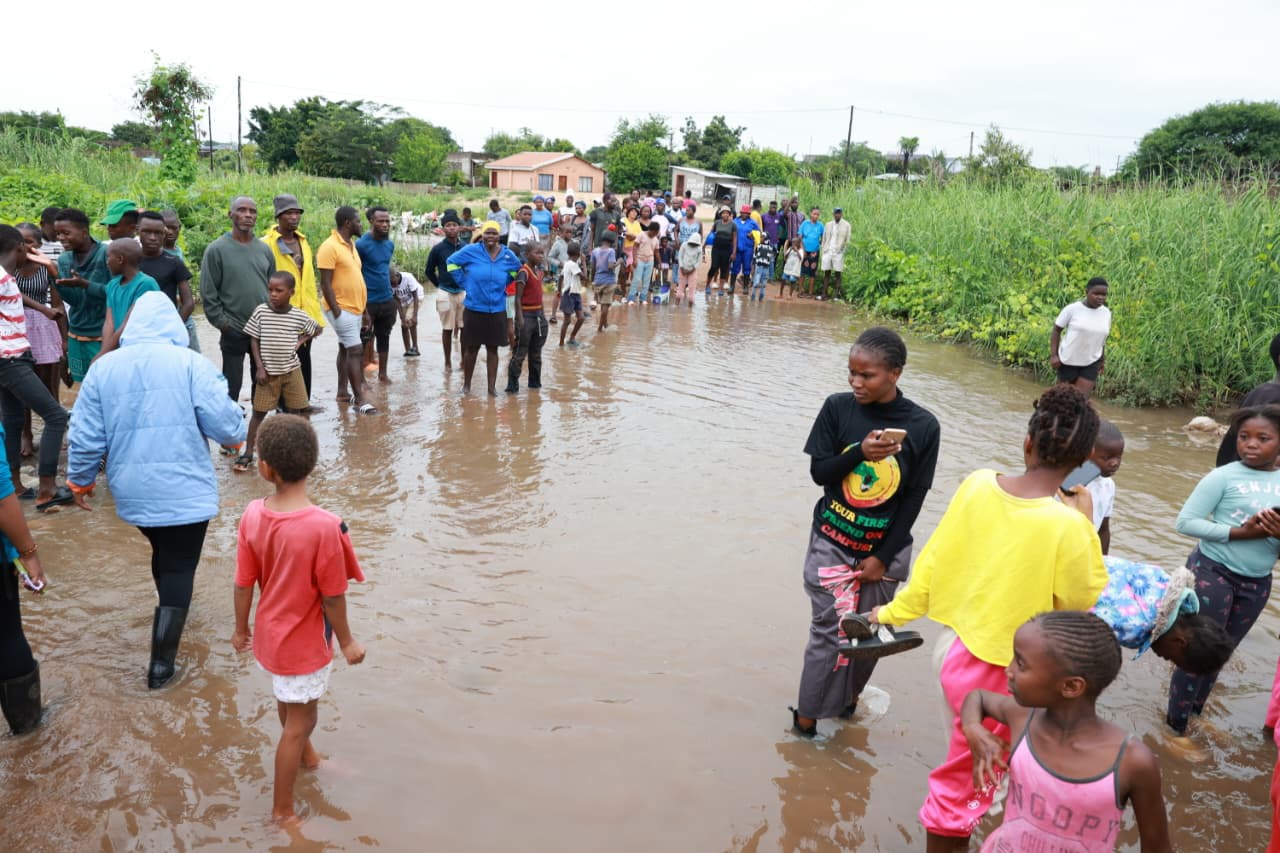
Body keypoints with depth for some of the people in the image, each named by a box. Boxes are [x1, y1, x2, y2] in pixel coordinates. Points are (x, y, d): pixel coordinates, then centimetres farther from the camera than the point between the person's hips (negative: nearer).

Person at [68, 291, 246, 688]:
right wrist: (237, 434, 11)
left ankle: (170, 611, 49)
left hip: (132, 492, 5)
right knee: (179, 568, 4)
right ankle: (161, 664, 4)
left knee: (162, 553, 27)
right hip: (184, 490, -4)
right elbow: (226, 425, -12)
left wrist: (80, 480, 19)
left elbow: (86, 436, 3)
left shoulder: (103, 368, 1)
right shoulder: (190, 362, -11)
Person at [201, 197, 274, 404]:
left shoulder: (264, 249, 7)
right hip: (233, 332, -4)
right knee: (232, 385, 5)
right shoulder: (217, 250, -6)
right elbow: (208, 294, -6)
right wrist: (222, 322, -9)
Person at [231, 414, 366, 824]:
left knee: (288, 704, 30)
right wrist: (347, 642, -5)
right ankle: (282, 811, 31)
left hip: (271, 634, 6)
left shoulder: (252, 515, -16)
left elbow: (244, 584, -6)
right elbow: (332, 597, -21)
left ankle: (307, 757, 58)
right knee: (299, 721, 14)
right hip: (304, 642, -6)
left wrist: (240, 628, 12)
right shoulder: (324, 527, -32)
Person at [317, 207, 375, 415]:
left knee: (345, 349, 14)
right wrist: (336, 310, -21)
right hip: (342, 310, -9)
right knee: (355, 350, -11)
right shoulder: (330, 247, -16)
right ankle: (359, 400, -9)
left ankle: (342, 392, 22)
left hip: (355, 308, 9)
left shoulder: (351, 244, 12)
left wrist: (362, 308, 18)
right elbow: (325, 284, -18)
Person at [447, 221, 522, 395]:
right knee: (471, 348, 8)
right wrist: (464, 282, -1)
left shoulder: (508, 255, -1)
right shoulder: (471, 251, -8)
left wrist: (503, 285, 9)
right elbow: (452, 262, 5)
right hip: (474, 309, -2)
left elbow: (516, 270, 19)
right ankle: (466, 384, 22)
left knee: (493, 349, 8)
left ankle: (492, 386, 16)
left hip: (497, 311, 2)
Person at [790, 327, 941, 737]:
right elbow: (818, 472, -6)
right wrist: (859, 452, -25)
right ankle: (806, 719, 16)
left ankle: (849, 694, 37)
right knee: (831, 630, -1)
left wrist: (883, 557, -6)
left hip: (885, 548, 1)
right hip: (833, 542, -1)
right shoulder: (838, 408, -9)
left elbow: (914, 499, -6)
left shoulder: (923, 426, -10)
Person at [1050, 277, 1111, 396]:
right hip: (1068, 360, -3)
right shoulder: (1072, 309, -14)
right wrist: (1053, 355, -13)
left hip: (1091, 363, 3)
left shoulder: (1106, 313, -1)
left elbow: (1102, 337, 12)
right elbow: (1056, 330, -6)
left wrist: (1102, 360, 14)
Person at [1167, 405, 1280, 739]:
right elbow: (1185, 522, -17)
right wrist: (1241, 531, -25)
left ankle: (1196, 714, 37)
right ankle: (1176, 725, 17)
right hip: (1212, 573, -5)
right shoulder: (1223, 477, -13)